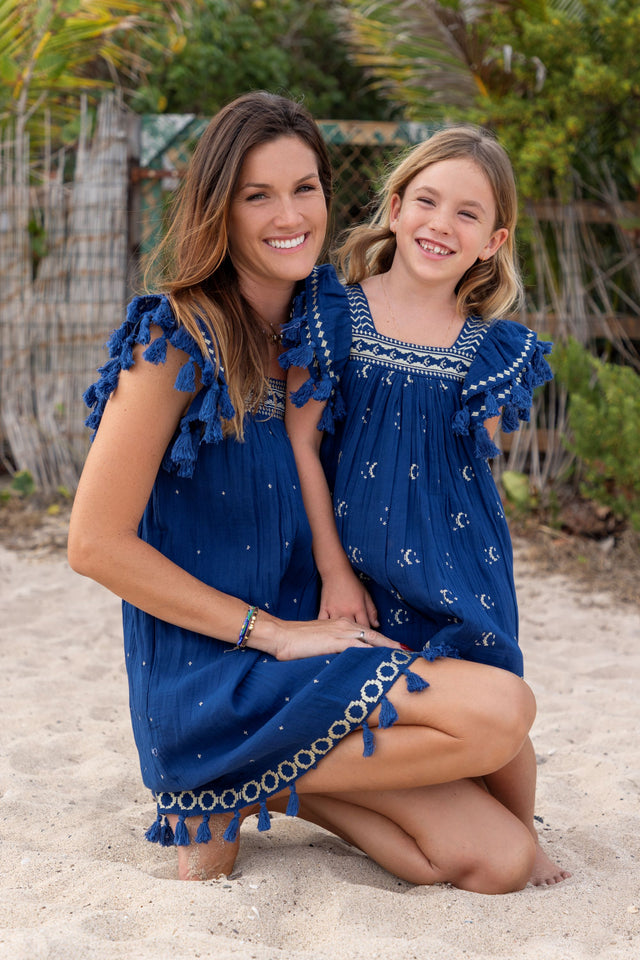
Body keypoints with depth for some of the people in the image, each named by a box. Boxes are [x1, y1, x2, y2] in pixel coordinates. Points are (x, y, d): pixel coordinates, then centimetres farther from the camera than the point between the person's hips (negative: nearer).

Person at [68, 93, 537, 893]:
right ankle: (230, 794, -5)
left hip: (307, 659, 7)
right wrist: (274, 631, -15)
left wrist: (347, 606, -1)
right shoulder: (178, 337, -11)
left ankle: (254, 783, 7)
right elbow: (97, 543, -15)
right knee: (502, 709, -21)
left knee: (501, 860, -7)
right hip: (202, 681, -6)